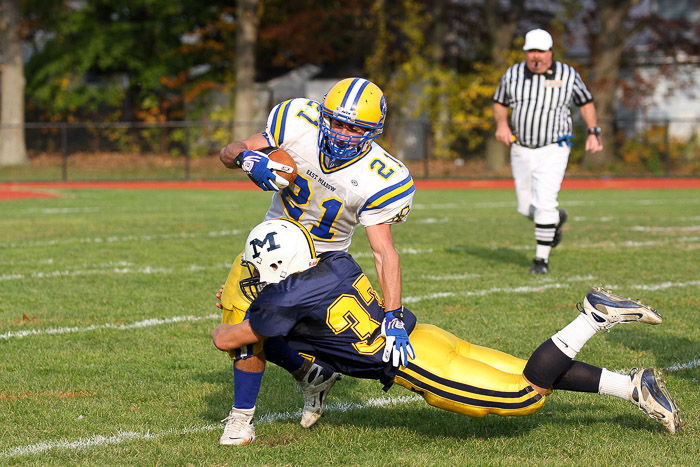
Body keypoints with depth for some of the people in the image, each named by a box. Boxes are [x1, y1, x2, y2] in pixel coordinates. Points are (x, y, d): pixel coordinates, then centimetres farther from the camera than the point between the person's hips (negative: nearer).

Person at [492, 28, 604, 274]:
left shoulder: (568, 75, -5)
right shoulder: (513, 74, -1)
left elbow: (586, 102, 9)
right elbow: (499, 103, 12)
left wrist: (593, 132, 2)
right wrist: (501, 124, -7)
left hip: (553, 150, -3)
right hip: (521, 150, 3)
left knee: (544, 204, -16)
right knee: (526, 208, 9)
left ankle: (541, 258, -5)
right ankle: (556, 219, 42)